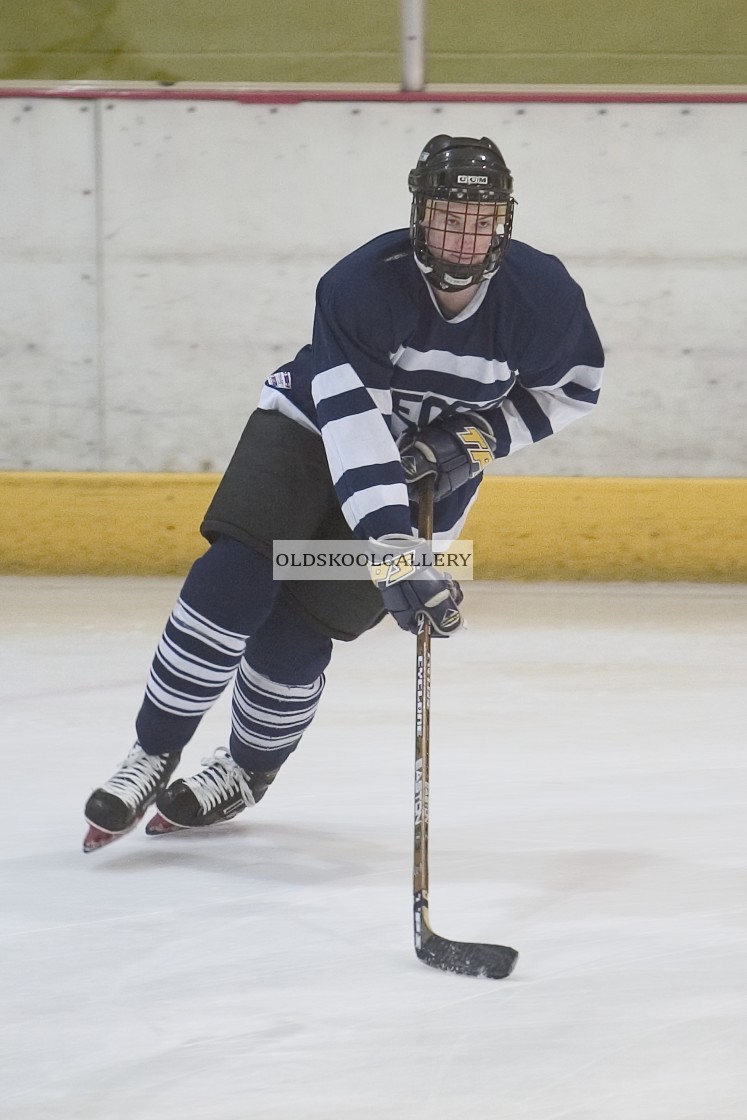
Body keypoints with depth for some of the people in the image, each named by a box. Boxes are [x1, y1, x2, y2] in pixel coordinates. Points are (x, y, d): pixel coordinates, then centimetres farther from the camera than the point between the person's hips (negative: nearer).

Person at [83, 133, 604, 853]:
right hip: (313, 424, -1)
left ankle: (249, 770, 22)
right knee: (233, 580, -20)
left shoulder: (542, 295, -21)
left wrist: (481, 435, -16)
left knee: (299, 632, -7)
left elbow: (573, 384, -1)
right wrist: (395, 551, -47)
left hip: (428, 469, 1)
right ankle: (154, 755, -4)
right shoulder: (364, 283, -30)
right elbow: (353, 422, -38)